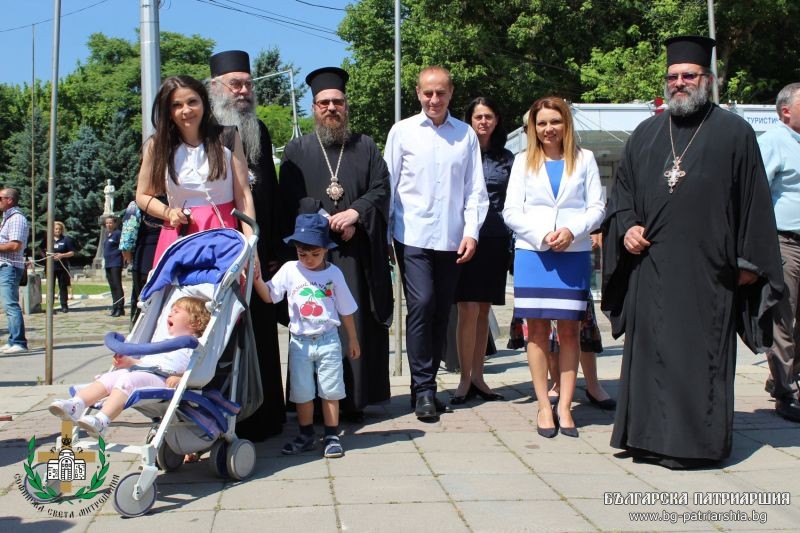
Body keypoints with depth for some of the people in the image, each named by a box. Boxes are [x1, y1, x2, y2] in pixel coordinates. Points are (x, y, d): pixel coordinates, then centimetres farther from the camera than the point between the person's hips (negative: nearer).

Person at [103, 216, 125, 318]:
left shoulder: (118, 233, -9)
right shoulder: (107, 234, 16)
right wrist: (104, 258, 16)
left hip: (116, 264, -9)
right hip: (108, 263, 9)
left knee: (117, 285, -10)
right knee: (112, 286, 11)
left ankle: (120, 308, -9)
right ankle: (115, 307, 17)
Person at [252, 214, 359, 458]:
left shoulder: (333, 273, -2)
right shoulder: (290, 270, -2)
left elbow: (346, 310, 5)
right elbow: (269, 296, -3)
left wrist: (352, 340, 10)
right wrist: (256, 277, -20)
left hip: (328, 340, -1)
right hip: (300, 342, 1)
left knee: (330, 391, 3)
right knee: (302, 393, 8)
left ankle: (332, 436, 14)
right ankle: (306, 436, 22)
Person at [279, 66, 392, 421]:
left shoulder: (365, 147, 15)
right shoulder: (297, 151, 11)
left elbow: (381, 189, 4)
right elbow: (291, 200, 0)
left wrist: (355, 213, -13)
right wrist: (330, 220, -12)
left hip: (358, 252, 1)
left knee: (357, 322, 0)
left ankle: (355, 398, 6)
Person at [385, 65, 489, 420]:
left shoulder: (466, 134, 8)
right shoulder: (403, 131, 5)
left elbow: (475, 188, 8)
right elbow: (388, 184, 6)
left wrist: (471, 232, -1)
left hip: (451, 239, 2)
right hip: (412, 236, -2)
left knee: (441, 311, 6)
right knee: (421, 305, -12)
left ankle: (426, 385, 18)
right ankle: (423, 388, -2)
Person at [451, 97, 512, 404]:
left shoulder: (506, 159, 11)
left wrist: (513, 242, 6)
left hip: (495, 241, 3)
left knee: (484, 311, 8)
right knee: (468, 310, -9)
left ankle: (477, 377, 16)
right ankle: (465, 380, 1)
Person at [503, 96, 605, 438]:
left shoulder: (584, 159, 10)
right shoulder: (523, 161, 11)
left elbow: (597, 208, 5)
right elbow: (511, 212, 4)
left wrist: (572, 230, -13)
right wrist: (541, 235, -10)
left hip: (574, 254, 0)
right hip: (532, 254, 0)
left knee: (569, 330, 0)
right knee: (537, 330, -1)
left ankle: (565, 405, 6)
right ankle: (544, 406, 5)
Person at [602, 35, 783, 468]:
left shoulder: (734, 132, 3)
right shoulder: (646, 134, 14)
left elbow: (755, 200, 2)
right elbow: (621, 189, 18)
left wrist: (749, 260, -2)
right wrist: (626, 226, -1)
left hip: (707, 268, -4)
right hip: (650, 266, 4)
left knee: (700, 354, -1)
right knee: (650, 351, 7)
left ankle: (695, 441, 9)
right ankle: (650, 435, 17)